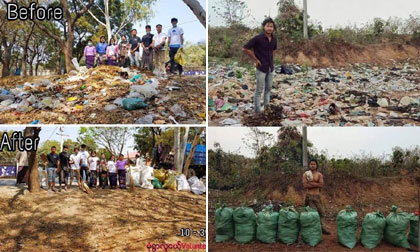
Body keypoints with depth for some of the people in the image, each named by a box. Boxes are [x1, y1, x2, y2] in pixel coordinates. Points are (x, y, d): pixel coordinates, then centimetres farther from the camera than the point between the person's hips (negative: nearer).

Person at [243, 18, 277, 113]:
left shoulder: (274, 39, 3)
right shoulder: (258, 38, -15)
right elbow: (245, 48, -12)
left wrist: (271, 59, 11)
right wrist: (255, 60, -9)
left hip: (271, 68, 6)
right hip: (261, 68, -6)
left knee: (268, 88, 16)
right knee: (259, 90, 2)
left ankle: (267, 106, 29)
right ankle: (257, 110, 11)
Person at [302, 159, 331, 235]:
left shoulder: (319, 174, 5)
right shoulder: (305, 174, 2)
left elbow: (321, 185, -9)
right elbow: (305, 185, -12)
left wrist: (311, 183, -12)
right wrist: (316, 184, -10)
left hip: (317, 195, 2)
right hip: (309, 196, -2)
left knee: (321, 212, 6)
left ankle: (322, 228, 20)